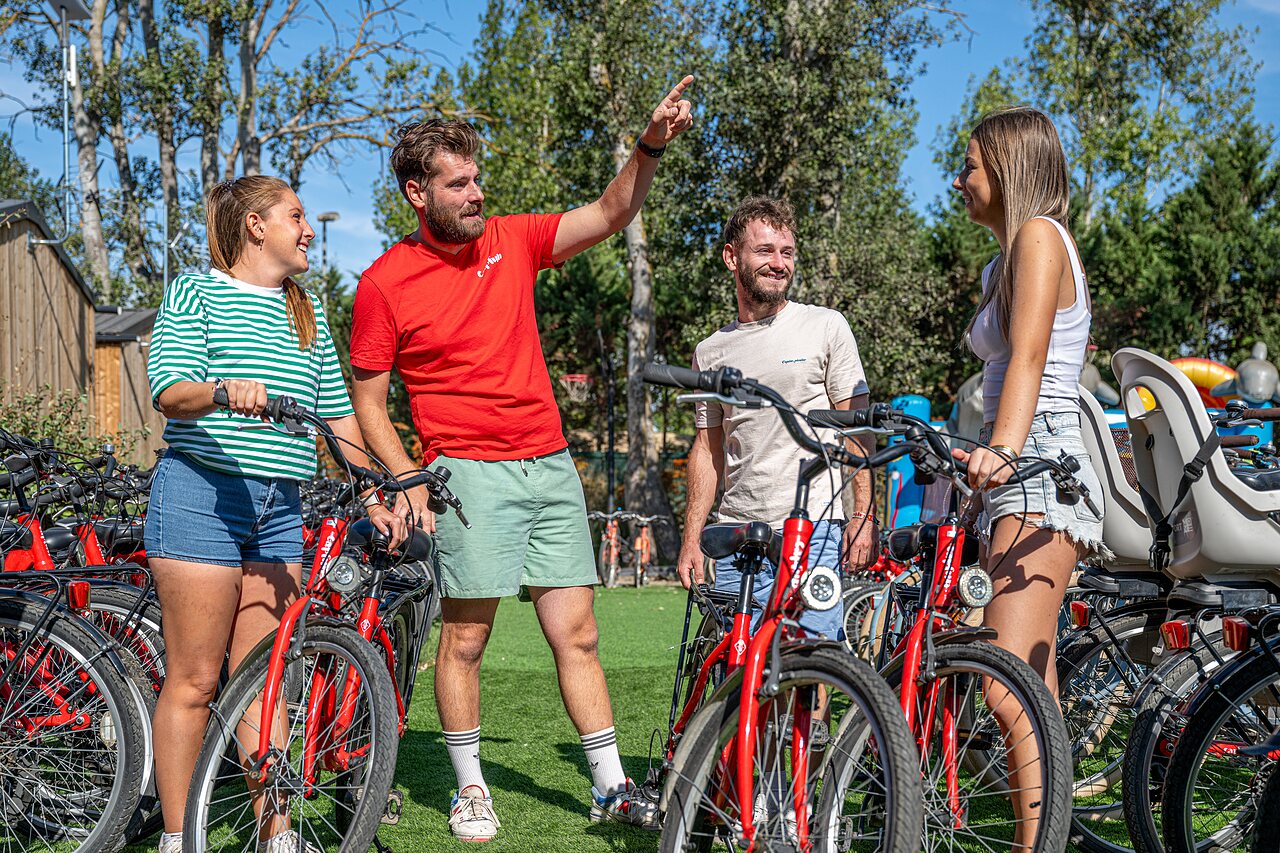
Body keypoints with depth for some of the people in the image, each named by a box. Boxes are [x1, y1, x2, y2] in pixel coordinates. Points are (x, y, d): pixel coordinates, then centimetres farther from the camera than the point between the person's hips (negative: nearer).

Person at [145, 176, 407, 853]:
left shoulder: (307, 315, 20)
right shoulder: (196, 292, 3)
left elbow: (338, 414, 19)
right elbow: (167, 389, -10)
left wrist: (373, 501, 11)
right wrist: (222, 391, -32)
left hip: (279, 509, 5)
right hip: (201, 494, -5)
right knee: (194, 680, -3)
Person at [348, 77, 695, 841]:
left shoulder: (511, 240, 8)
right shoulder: (385, 283, -3)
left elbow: (611, 215, 2)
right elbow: (368, 399, 1)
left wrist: (651, 147, -14)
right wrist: (409, 484, -10)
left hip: (551, 464, 4)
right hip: (471, 472, -4)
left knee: (577, 633, 6)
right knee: (465, 637, 2)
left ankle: (611, 785, 13)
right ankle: (470, 788, 18)